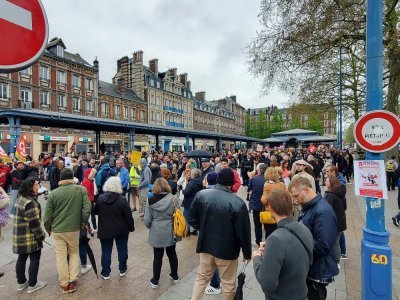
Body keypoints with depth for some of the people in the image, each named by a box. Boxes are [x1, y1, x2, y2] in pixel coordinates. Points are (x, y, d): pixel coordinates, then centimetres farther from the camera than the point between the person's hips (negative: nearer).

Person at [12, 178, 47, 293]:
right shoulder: (30, 203, -25)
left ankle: (21, 282, 32)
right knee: (35, 259, 4)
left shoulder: (20, 198, 7)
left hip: (19, 235, 9)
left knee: (22, 258, 19)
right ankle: (32, 285, 15)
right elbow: (34, 222, -23)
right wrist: (41, 235, -13)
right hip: (30, 237, -9)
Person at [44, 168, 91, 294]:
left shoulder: (53, 193, -7)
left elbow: (47, 215, -2)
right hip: (74, 228, 0)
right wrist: (82, 223, 6)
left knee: (61, 256, 12)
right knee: (74, 253, 19)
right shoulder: (81, 190, -10)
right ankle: (72, 281, 19)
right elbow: (87, 210, -11)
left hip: (57, 230, 0)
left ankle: (64, 284, 23)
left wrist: (48, 229, 16)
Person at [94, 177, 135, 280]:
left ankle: (105, 273, 23)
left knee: (106, 251, 14)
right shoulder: (122, 199, -17)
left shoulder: (100, 198, -7)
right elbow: (128, 216, -13)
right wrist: (131, 227, 1)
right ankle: (122, 270, 28)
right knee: (122, 249, 15)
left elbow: (95, 211, 9)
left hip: (105, 230, 2)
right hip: (121, 230, -2)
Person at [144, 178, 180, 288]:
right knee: (172, 254, 20)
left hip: (156, 233, -1)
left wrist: (151, 228, 15)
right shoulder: (173, 199, -11)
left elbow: (147, 220, -6)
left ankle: (155, 280, 28)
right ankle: (175, 276, 37)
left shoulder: (151, 201, -12)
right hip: (170, 232, 1)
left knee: (157, 256, 13)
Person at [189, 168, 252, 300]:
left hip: (206, 245, 3)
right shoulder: (238, 203, -22)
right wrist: (247, 253, 1)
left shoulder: (201, 194, -10)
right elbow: (244, 232, -15)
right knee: (228, 283, 19)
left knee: (201, 277, 24)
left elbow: (192, 219, 1)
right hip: (227, 249, -3)